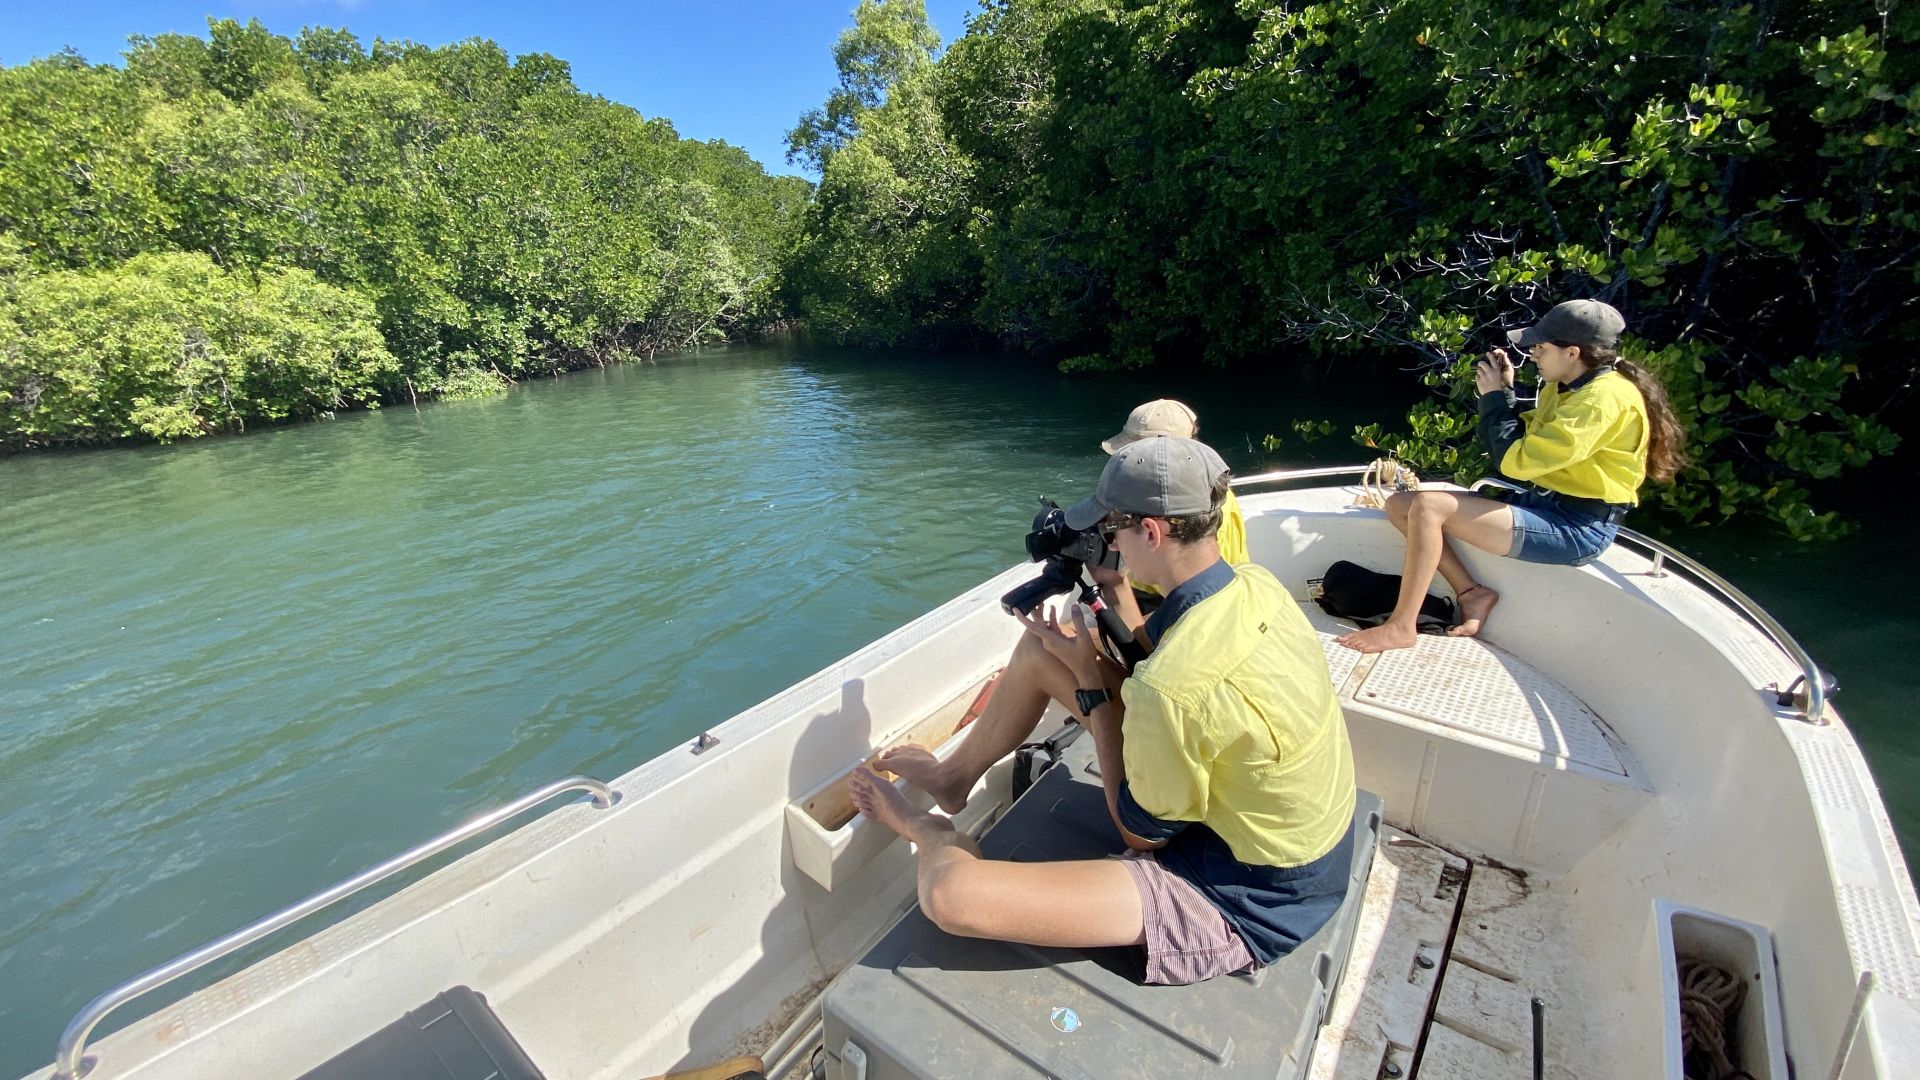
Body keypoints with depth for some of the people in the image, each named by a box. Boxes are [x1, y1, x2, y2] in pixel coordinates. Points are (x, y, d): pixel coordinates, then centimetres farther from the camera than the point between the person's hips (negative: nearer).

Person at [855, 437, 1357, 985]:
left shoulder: (1172, 689, -37)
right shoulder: (1257, 583, -10)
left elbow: (1141, 832, -17)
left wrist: (1089, 679, -15)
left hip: (1248, 903, -8)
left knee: (950, 892, -21)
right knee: (1041, 650, 6)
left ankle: (930, 830, 18)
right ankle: (952, 776, 30)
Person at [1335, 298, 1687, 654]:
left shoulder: (1605, 397, -18)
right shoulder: (1563, 386, 11)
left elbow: (1516, 460, -23)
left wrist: (1496, 396, -11)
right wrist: (1502, 392, 3)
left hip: (1577, 528, -9)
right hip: (1542, 503, 9)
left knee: (1428, 507, -28)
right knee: (1400, 504, -3)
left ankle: (1400, 626, -21)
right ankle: (1471, 593, -1)